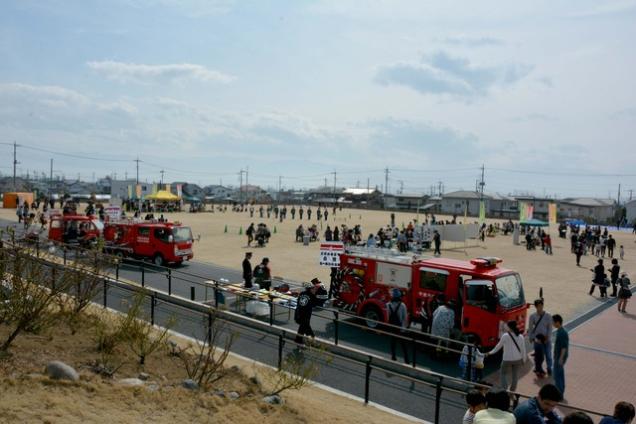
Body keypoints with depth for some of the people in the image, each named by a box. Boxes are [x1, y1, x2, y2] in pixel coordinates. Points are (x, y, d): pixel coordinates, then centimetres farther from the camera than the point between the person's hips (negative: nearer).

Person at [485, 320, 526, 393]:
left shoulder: (505, 336, -13)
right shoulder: (520, 336, -3)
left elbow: (499, 346, -3)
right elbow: (523, 349, 1)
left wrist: (491, 352, 10)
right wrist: (524, 359, 13)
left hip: (507, 359, -4)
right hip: (518, 359, 4)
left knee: (503, 373, 13)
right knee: (515, 375, 16)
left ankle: (504, 389, 2)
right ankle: (512, 390, 25)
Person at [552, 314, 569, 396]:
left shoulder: (562, 333, -24)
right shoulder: (559, 331, 6)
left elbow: (564, 347, -24)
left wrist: (561, 358, -22)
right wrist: (556, 356, 22)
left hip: (560, 357, -10)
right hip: (558, 356, 10)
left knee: (556, 374, -2)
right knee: (560, 374, 17)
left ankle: (559, 393, 5)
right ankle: (561, 392, 28)